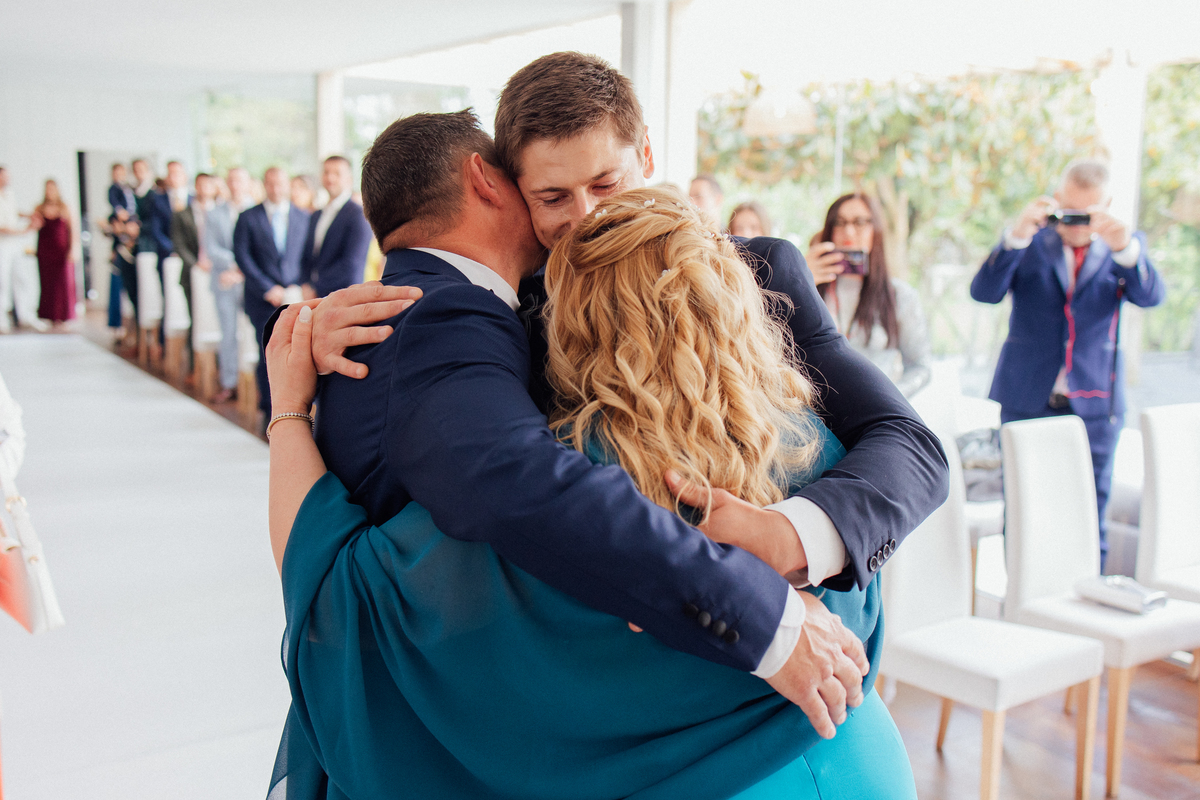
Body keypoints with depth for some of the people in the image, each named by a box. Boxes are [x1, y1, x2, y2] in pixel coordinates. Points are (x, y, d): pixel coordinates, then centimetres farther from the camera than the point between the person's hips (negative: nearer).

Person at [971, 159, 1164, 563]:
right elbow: (984, 292, -11)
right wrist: (1016, 236, -27)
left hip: (1094, 405, 0)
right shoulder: (1030, 242, 5)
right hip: (1028, 401, 0)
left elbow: (1151, 296, -13)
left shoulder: (1126, 245, 6)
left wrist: (1124, 248, -32)